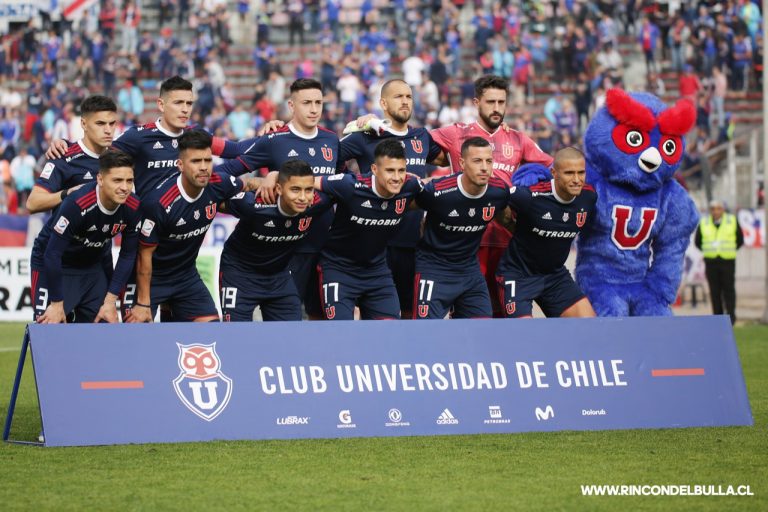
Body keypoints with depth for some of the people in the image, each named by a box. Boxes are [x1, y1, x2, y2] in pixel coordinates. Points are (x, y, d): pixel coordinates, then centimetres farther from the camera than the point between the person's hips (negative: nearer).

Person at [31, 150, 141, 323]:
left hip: (92, 267, 5)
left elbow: (127, 256, -4)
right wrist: (57, 303, -20)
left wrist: (110, 301, -6)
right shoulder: (77, 205, -33)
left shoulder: (133, 208, -17)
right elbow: (52, 254, -26)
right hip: (52, 267, -5)